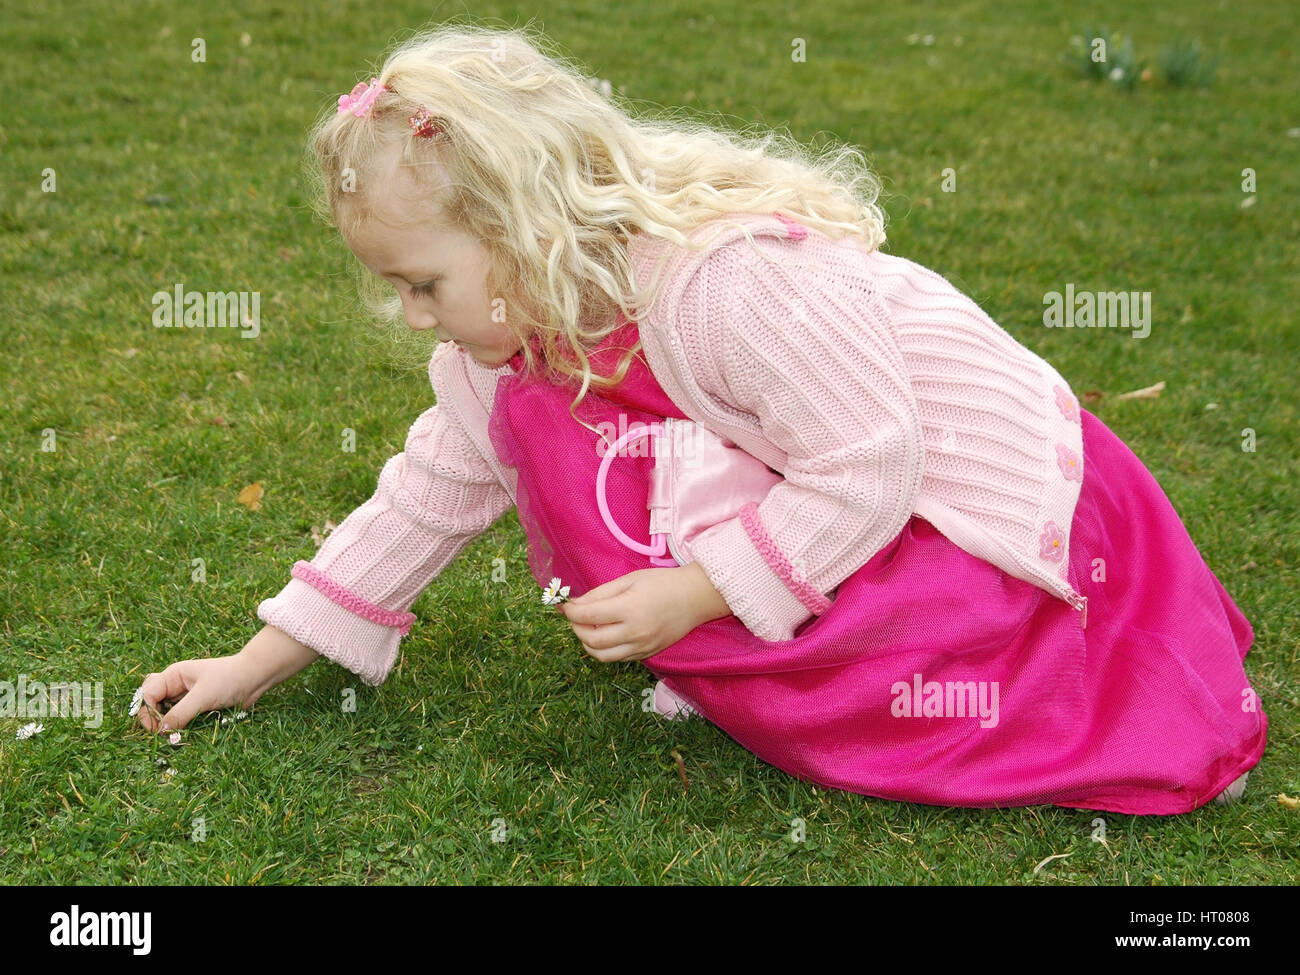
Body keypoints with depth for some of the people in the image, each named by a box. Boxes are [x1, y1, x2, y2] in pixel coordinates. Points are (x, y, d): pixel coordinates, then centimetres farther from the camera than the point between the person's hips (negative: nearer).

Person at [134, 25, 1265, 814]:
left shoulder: (735, 279, -34)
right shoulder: (510, 336, -7)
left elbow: (865, 468, -29)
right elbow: (432, 492, 2)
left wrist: (695, 595, -30)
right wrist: (261, 662, 2)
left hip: (979, 496, -7)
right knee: (532, 416, -3)